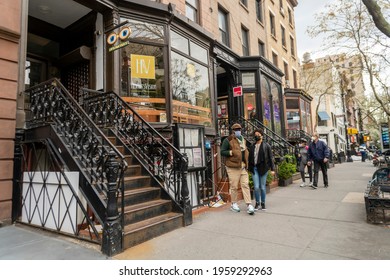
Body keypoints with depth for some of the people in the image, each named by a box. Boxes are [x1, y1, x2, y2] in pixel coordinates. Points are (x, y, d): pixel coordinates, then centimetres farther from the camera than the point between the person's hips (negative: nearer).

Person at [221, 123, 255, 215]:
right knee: (234, 186, 2)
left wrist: (246, 163, 18)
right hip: (233, 167, -6)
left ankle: (249, 205, 5)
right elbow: (222, 152, -8)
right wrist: (232, 152, -17)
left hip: (243, 166, 6)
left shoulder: (243, 140, 18)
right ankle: (234, 204, 19)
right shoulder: (228, 140, -5)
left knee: (245, 185, 2)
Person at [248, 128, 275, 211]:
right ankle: (257, 203, 14)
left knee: (262, 187, 5)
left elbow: (271, 157, -1)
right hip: (254, 168, 2)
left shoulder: (266, 146, 1)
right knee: (256, 187, -4)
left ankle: (263, 203, 21)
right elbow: (250, 158, 16)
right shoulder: (252, 147, 11)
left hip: (263, 168, -2)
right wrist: (249, 168, 14)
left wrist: (272, 169, -5)